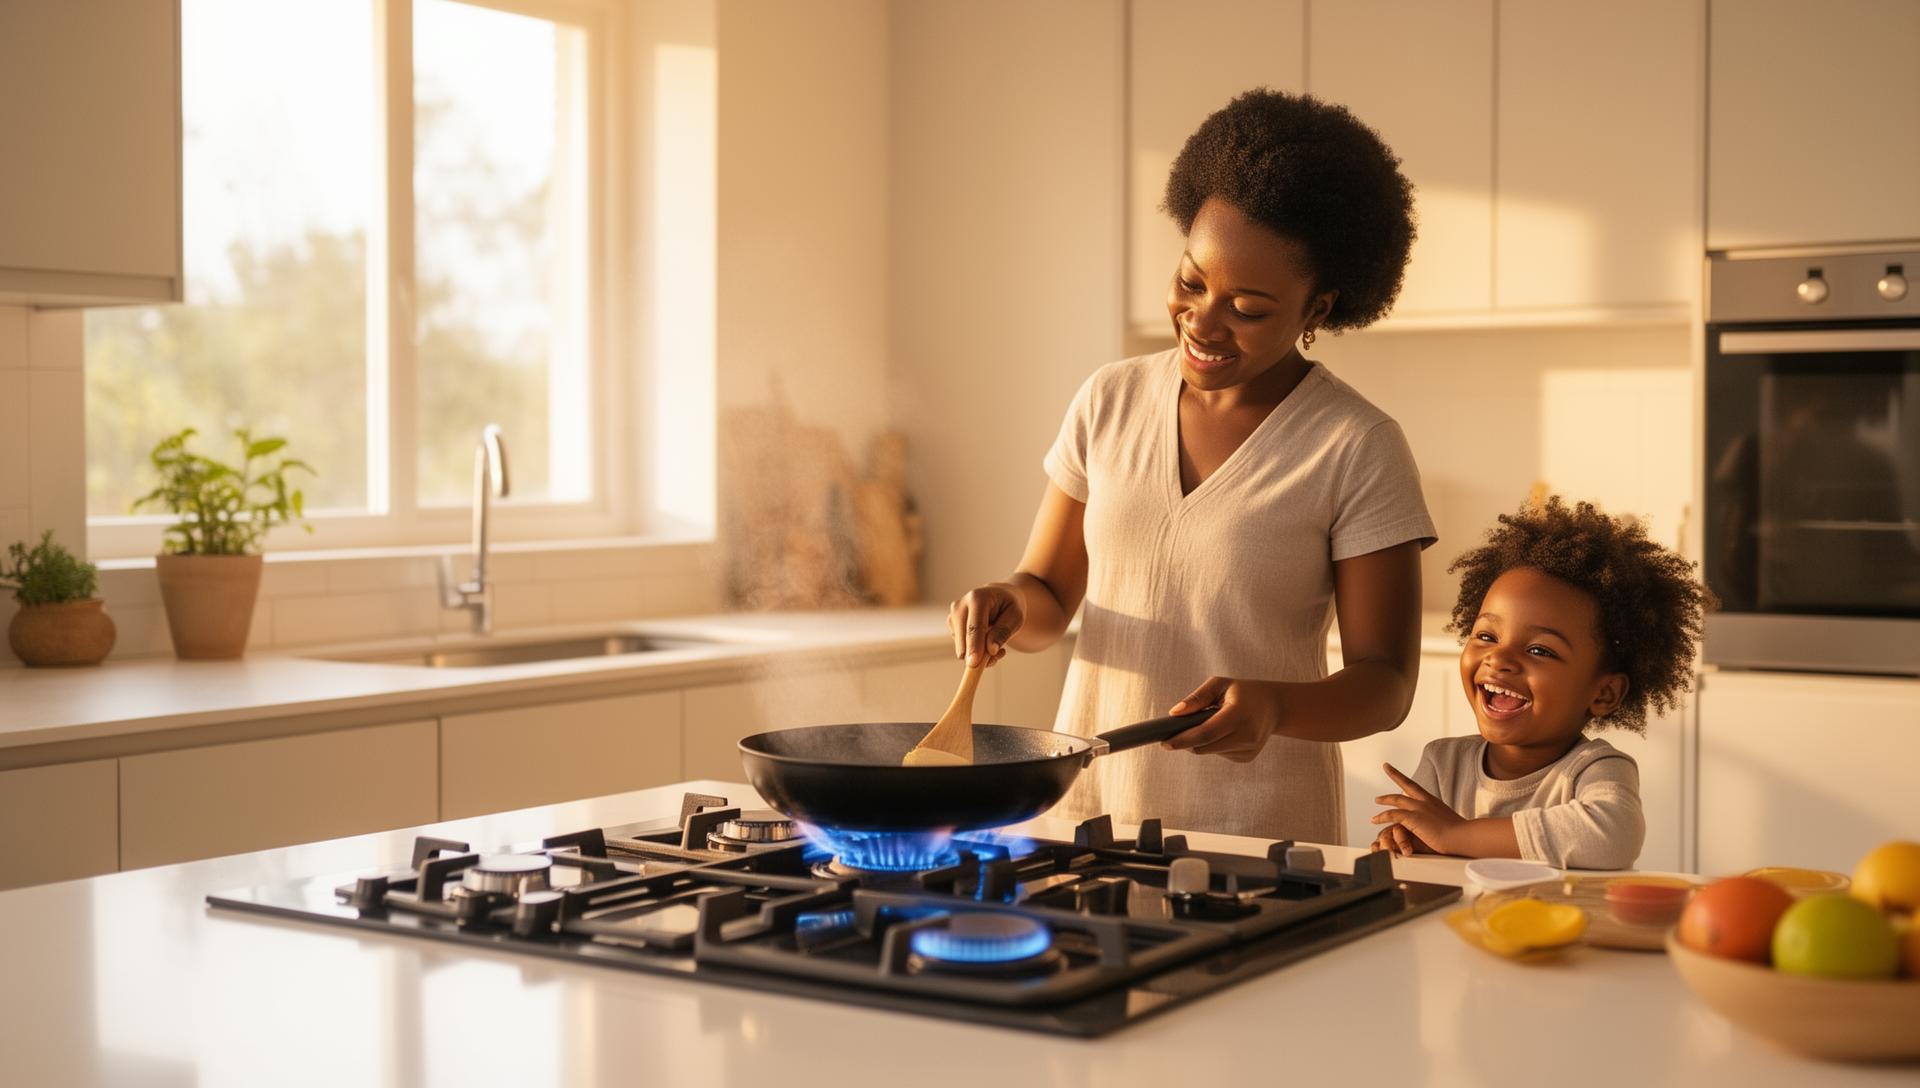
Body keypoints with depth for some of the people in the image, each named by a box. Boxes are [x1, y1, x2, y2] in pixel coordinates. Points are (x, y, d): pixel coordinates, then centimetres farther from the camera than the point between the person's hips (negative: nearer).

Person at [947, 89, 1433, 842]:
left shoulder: (1360, 449, -9)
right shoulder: (1109, 403, 3)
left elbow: (1386, 683, -9)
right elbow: (1050, 596, 10)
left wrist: (1274, 704, -27)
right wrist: (1011, 607, -12)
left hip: (1260, 834, -3)